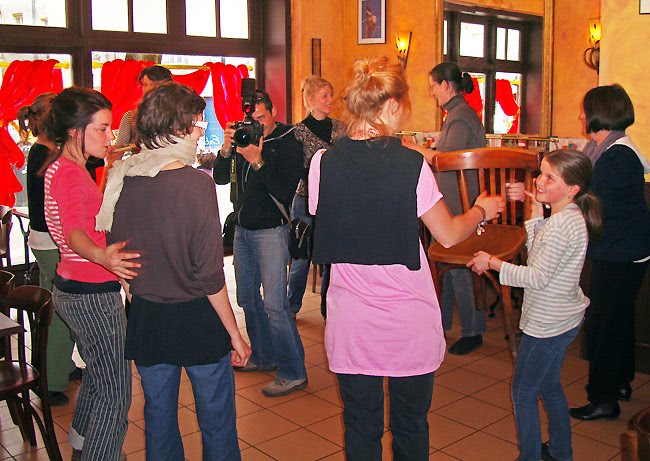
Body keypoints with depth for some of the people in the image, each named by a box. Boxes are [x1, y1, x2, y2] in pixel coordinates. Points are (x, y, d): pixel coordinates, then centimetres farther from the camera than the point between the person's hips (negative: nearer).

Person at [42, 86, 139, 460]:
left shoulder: (65, 167, 11)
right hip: (92, 293, -11)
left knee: (99, 374, 27)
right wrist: (102, 257, -57)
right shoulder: (69, 173, -20)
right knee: (116, 393, -4)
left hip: (74, 288, 11)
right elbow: (74, 230, -39)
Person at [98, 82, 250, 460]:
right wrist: (234, 333, -8)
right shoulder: (196, 183, -19)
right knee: (216, 419, 13)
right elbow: (209, 274, -18)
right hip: (197, 318, -5)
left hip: (145, 316, 5)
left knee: (158, 415, 21)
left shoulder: (122, 179, -4)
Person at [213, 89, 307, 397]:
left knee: (274, 305, -11)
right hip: (243, 229, 7)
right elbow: (221, 178, 2)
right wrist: (226, 149, -13)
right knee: (248, 299, 16)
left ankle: (293, 372, 0)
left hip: (270, 230, -7)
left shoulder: (288, 143, -11)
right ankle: (264, 356, 33)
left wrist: (257, 161, -26)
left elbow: (285, 191, -20)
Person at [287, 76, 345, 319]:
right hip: (306, 201, -4)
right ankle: (291, 308, 21)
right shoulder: (299, 131, -6)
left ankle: (328, 308, 22)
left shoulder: (339, 127, 7)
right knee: (301, 258, 4)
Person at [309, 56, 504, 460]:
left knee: (361, 427, 17)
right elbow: (449, 235, -4)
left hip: (352, 320, 2)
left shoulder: (324, 163, -7)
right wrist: (481, 210, 15)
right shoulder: (411, 164, -13)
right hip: (409, 321, -2)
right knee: (411, 426, 19)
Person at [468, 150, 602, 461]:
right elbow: (540, 257, 9)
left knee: (523, 392, 4)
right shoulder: (569, 216, 4)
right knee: (549, 385, 24)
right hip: (564, 318, 10)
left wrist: (492, 262, -17)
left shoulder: (562, 223, -26)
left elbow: (536, 278, -25)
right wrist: (536, 215, 3)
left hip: (547, 324, -10)